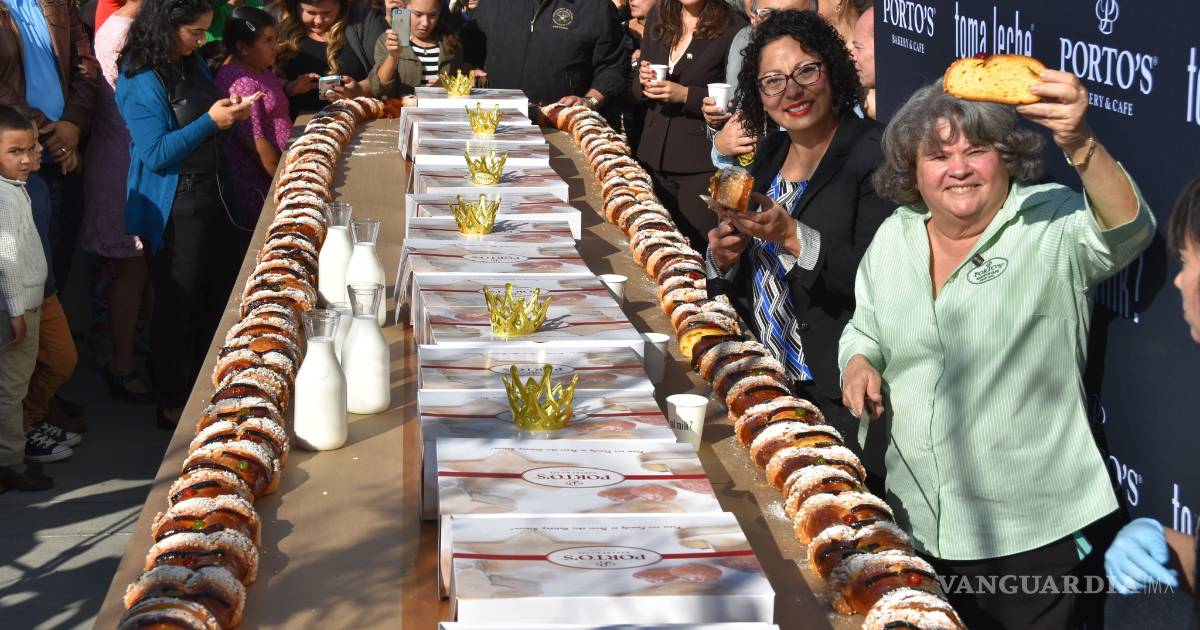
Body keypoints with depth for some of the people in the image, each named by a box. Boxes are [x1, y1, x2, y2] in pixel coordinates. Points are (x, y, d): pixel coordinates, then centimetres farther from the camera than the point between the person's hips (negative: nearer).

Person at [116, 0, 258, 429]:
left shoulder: (193, 64, 7)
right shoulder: (141, 81, -17)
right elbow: (156, 154, -22)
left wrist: (232, 112, 0)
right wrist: (210, 121, -24)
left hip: (213, 193, 8)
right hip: (172, 207, -8)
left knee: (217, 294, 14)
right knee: (177, 304, 1)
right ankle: (172, 404, 15)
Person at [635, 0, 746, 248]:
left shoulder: (733, 28, -10)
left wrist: (685, 94, -18)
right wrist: (643, 80, -5)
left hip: (701, 162, -5)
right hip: (654, 155, 6)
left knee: (696, 247, -4)